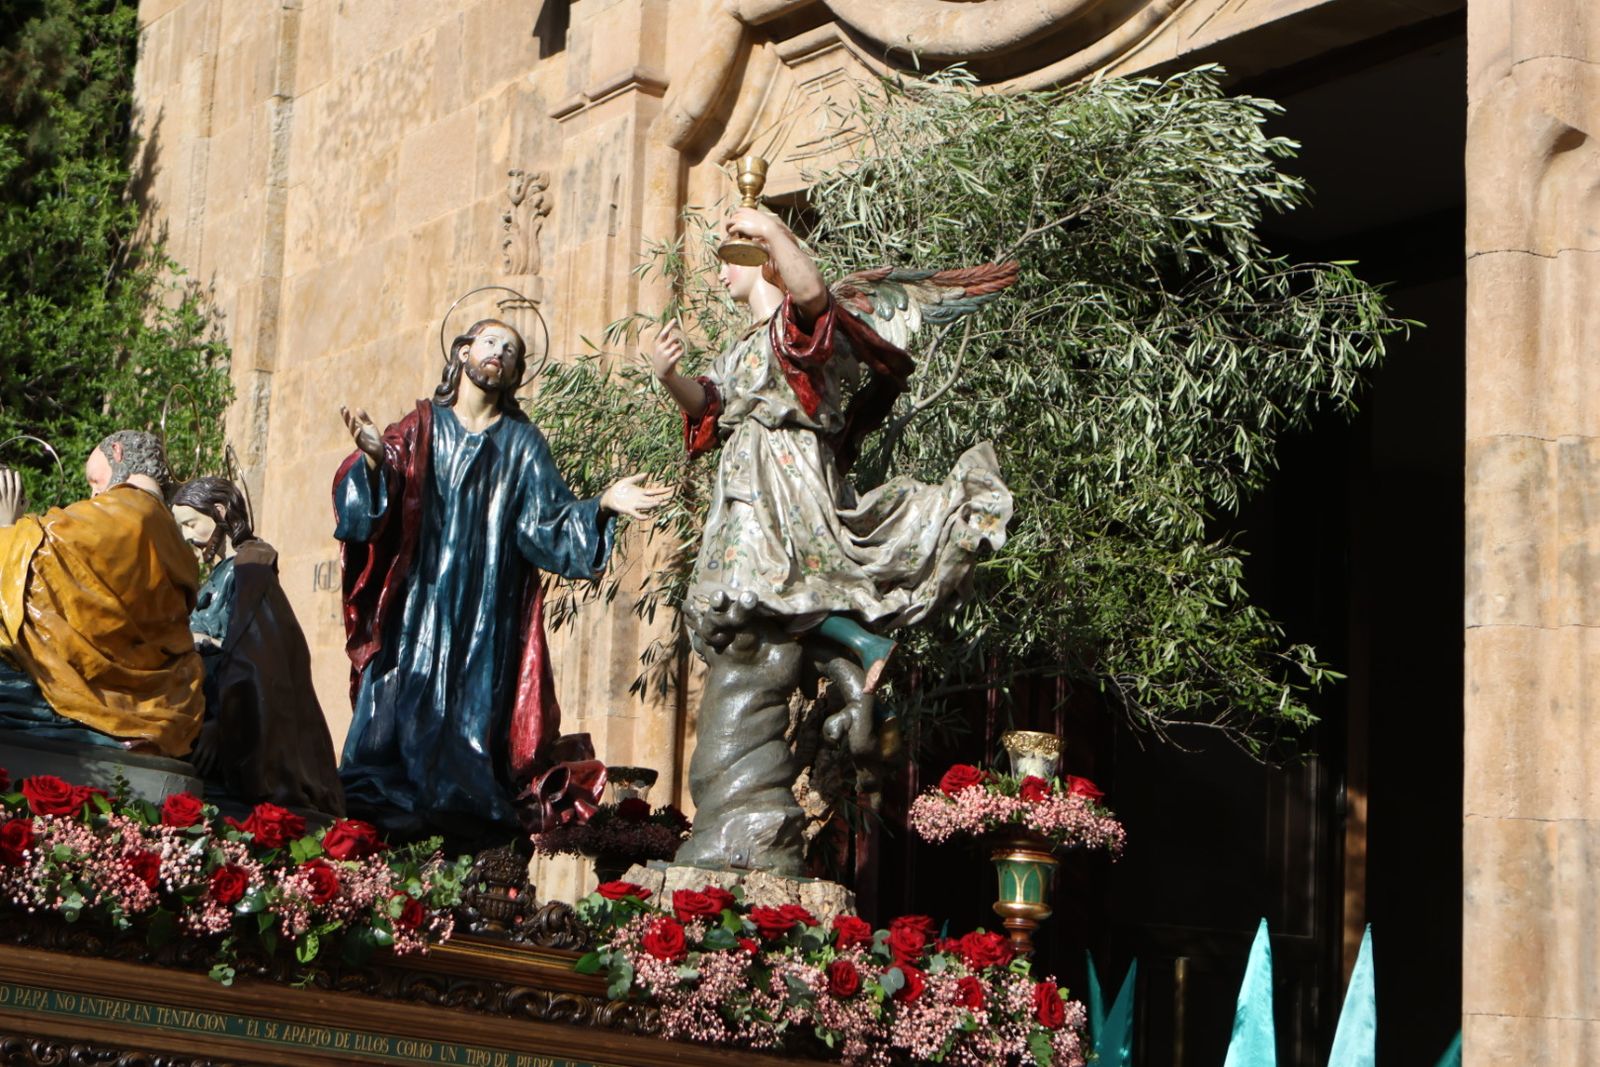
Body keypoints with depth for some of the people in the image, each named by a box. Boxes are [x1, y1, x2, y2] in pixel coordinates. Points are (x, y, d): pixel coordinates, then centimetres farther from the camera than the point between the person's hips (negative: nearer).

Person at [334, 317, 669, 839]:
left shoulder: (522, 443, 12)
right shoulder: (421, 428, 10)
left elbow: (549, 520, 2)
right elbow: (372, 501, -3)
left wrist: (602, 506, -14)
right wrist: (374, 459, -25)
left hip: (488, 610, 0)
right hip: (420, 598, 0)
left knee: (477, 702, -6)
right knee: (406, 696, -9)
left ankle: (463, 811, -5)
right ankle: (389, 811, -7)